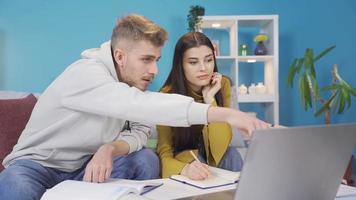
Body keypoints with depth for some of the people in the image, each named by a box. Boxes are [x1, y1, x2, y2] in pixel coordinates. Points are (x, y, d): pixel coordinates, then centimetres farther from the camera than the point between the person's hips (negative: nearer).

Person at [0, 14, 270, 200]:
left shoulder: (133, 81, -3)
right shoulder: (87, 74, -29)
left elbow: (138, 130, -11)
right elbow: (139, 105, -46)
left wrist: (110, 149, -37)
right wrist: (225, 114, -52)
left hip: (85, 166, 7)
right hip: (38, 164, -7)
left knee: (147, 160, -14)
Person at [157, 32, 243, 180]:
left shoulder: (222, 85, -14)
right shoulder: (167, 95, -21)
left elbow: (220, 147, -19)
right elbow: (165, 154, -21)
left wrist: (210, 99, -28)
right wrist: (184, 169, -43)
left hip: (212, 158, 2)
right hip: (181, 158, -2)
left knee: (231, 155, -26)